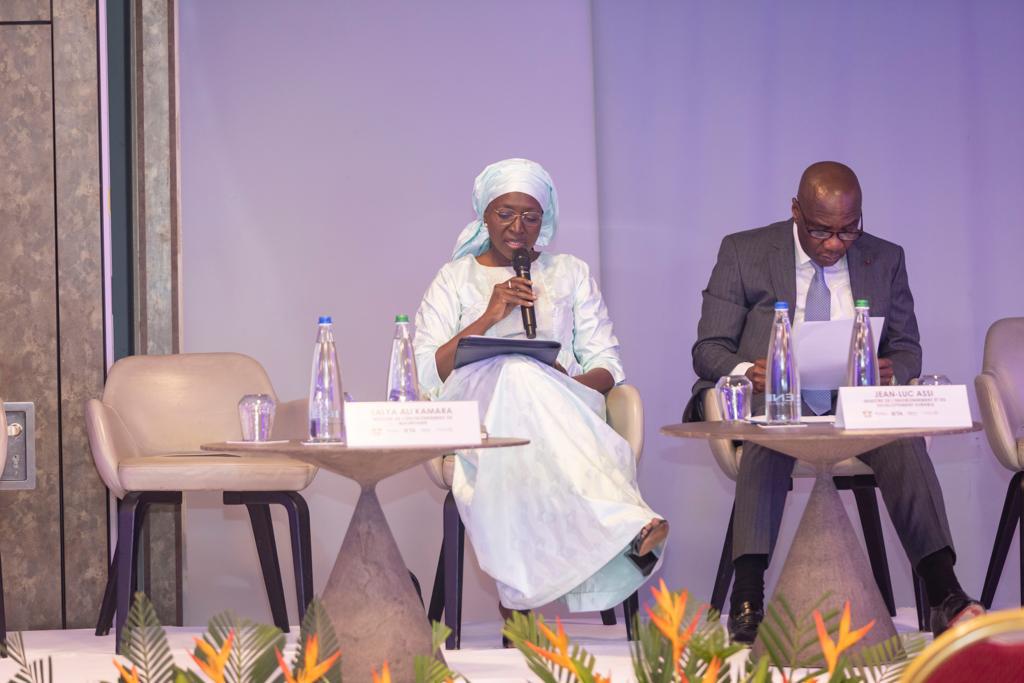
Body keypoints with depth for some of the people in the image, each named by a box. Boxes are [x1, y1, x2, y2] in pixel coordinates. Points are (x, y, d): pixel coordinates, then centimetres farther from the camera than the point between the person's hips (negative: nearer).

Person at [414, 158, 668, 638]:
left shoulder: (570, 273, 22)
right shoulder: (457, 278, 18)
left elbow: (607, 365, 15)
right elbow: (425, 374, 6)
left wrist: (571, 383, -9)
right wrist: (488, 317, -5)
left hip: (563, 410, 1)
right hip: (480, 413, -1)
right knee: (517, 375, -40)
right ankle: (628, 526, -53)